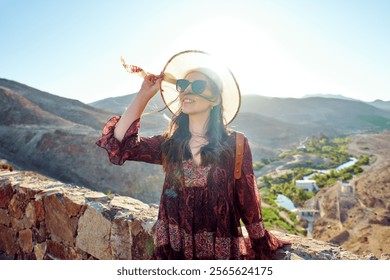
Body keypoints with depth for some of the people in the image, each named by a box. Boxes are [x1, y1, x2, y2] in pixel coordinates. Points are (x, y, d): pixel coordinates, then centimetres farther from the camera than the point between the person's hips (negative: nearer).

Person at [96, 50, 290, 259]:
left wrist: (262, 252, -1)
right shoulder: (170, 144, -1)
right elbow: (120, 142, -10)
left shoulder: (235, 145, -10)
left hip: (222, 252, -2)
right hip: (172, 250, 3)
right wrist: (144, 94, -8)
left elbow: (249, 205, -5)